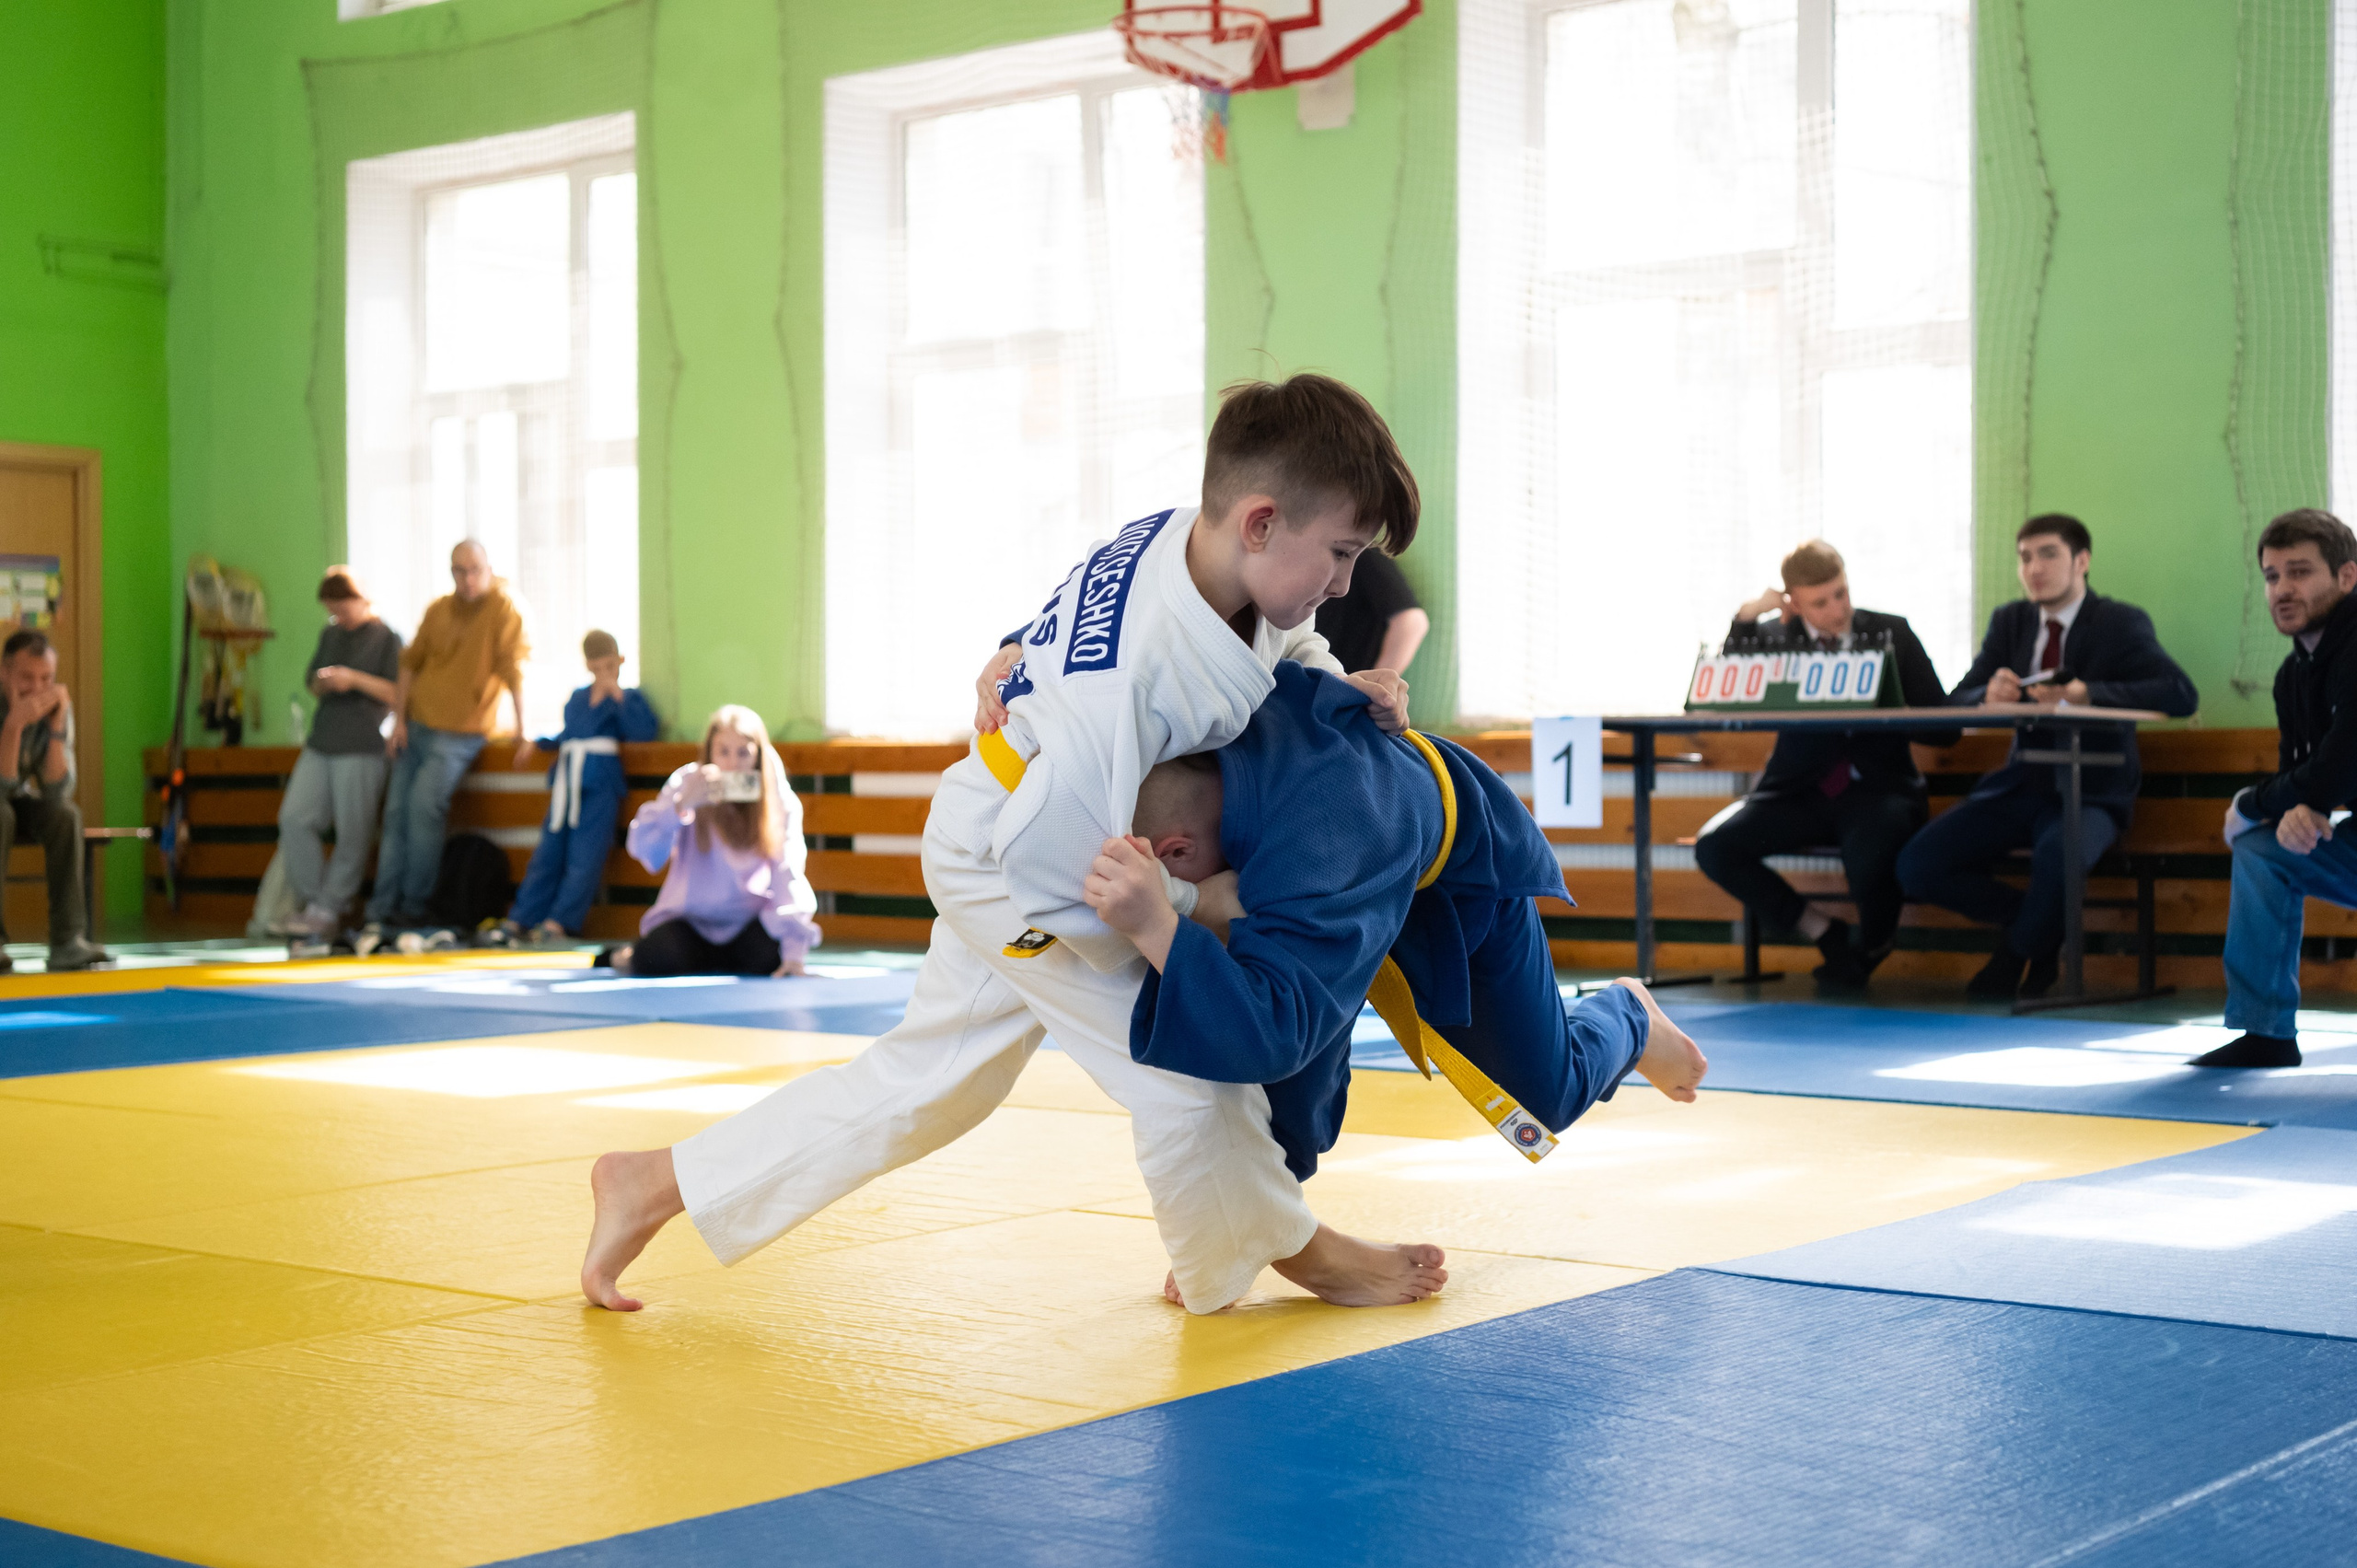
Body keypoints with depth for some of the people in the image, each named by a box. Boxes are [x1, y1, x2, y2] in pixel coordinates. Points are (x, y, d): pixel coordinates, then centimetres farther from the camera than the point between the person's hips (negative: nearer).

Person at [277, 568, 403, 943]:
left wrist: (355, 679, -15)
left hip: (362, 748, -6)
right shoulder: (330, 634, 20)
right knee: (294, 819, -5)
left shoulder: (386, 638, 0)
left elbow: (398, 694, -6)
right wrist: (321, 683, 2)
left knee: (352, 834, -6)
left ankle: (328, 910, -1)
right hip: (320, 744, 6)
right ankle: (311, 899, 3)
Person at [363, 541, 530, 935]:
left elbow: (514, 671, -17)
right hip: (416, 725, 6)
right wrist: (399, 720, 7)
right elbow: (411, 663, 14)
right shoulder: (438, 610, 7)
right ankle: (382, 909, 9)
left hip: (459, 732, -6)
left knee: (425, 804, -20)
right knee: (397, 812, 3)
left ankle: (414, 906, -9)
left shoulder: (504, 610, -10)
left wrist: (522, 733, -23)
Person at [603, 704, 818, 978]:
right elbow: (643, 850, -18)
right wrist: (682, 804, -34)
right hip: (689, 920, -1)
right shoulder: (688, 783, -9)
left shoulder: (781, 802, -8)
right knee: (657, 962, -31)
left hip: (747, 921, 1)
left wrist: (794, 951, -27)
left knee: (769, 956, -31)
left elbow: (788, 874, -16)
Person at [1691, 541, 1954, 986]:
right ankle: (1824, 932, -3)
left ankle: (1871, 944, 3)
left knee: (1872, 857, -36)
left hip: (1875, 787, -2)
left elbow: (1944, 728, 1)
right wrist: (1746, 618, -10)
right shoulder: (1774, 638, 8)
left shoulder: (1891, 633, 5)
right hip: (1800, 790, 2)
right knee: (1713, 847, -22)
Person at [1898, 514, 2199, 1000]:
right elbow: (1957, 701, 8)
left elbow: (2182, 695, -18)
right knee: (1916, 867, -14)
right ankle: (2034, 922, 8)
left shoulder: (2121, 623, -3)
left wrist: (2087, 692, -27)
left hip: (2089, 791, -5)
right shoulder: (2009, 621, 13)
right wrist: (1989, 694, -18)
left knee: (2056, 858, -39)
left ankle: (2022, 950, -5)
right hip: (2021, 785, 5)